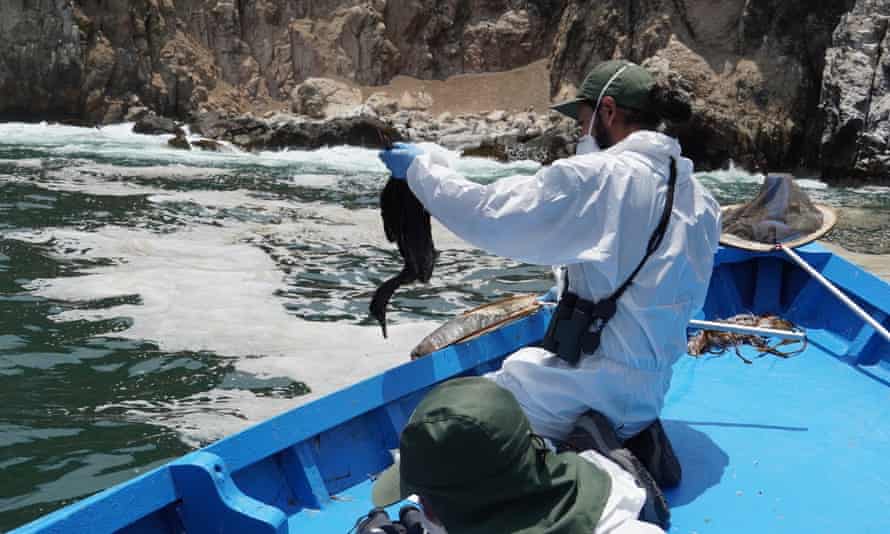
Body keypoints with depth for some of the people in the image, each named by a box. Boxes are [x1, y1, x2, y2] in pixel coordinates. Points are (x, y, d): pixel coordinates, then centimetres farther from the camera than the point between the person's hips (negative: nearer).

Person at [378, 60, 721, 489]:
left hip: (591, 385, -8)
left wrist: (420, 167, -1)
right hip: (649, 390, 8)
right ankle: (626, 438, 8)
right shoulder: (700, 199, 6)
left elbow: (485, 216, -16)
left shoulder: (597, 176, -18)